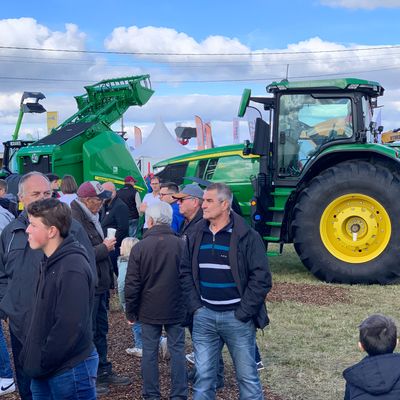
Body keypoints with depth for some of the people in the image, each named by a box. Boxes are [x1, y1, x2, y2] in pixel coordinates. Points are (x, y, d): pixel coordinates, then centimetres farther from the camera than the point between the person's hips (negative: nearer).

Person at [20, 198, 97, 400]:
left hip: (71, 370, -9)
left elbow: (71, 327, -24)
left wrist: (41, 364, -16)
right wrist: (30, 356, 10)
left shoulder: (73, 269, -21)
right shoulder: (50, 264, 9)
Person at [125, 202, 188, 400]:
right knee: (177, 350, 8)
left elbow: (132, 283, -5)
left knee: (149, 351, 8)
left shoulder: (140, 247, -8)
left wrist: (131, 311, 6)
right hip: (176, 309, 1)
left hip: (149, 309, -1)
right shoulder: (181, 245, -7)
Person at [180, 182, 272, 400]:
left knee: (247, 376, 7)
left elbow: (261, 278, -11)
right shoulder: (196, 235, 6)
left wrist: (242, 313, -13)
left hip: (236, 317, -4)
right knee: (203, 376, 10)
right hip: (204, 315, 4)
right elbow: (186, 272, 13)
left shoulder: (247, 237, -9)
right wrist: (195, 306, 2)